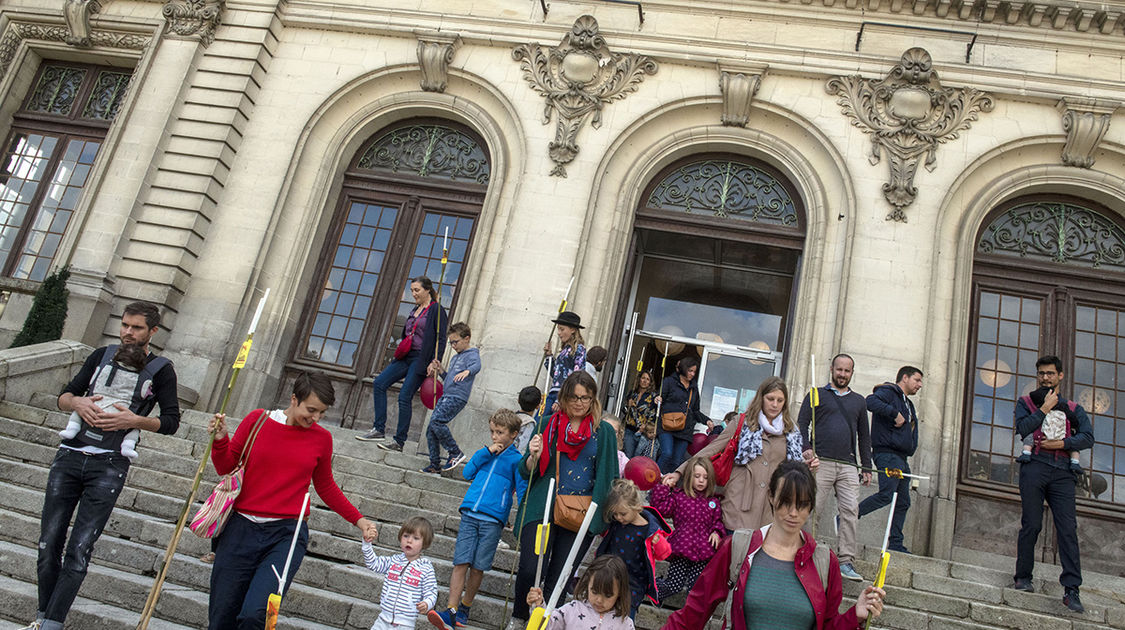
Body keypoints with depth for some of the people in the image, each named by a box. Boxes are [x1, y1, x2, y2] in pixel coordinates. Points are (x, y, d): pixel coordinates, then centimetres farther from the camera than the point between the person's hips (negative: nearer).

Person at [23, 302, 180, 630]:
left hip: (109, 467, -3)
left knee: (79, 551, -6)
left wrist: (134, 420, -15)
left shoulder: (161, 370, 3)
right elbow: (64, 396, 15)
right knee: (49, 544, 5)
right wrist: (78, 402, -7)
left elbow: (171, 421, 1)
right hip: (69, 455, 4)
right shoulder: (102, 355, 13)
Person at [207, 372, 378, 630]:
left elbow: (326, 487, 17)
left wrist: (358, 520, 13)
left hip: (287, 534, -1)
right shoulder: (257, 420, 1)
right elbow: (226, 467, 10)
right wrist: (220, 439, -9)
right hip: (242, 528, 1)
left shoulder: (322, 438, 4)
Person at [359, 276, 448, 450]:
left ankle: (399, 441, 0)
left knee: (404, 397, -10)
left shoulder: (436, 310, -6)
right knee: (379, 383, -1)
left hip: (421, 359, -8)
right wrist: (400, 354, 21)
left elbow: (441, 340, -11)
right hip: (406, 357, 8)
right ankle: (378, 429, 2)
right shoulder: (415, 310, 18)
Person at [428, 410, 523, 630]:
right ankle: (451, 612, -2)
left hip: (493, 519, -3)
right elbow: (467, 473, 9)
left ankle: (464, 608, 20)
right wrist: (486, 452, 1)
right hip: (470, 513, 3)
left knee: (477, 567, 2)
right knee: (461, 563, -3)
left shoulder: (516, 459, 3)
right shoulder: (485, 453, 18)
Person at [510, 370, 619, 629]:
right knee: (530, 569, -10)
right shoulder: (547, 424, 7)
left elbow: (610, 479, 11)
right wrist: (533, 456, -12)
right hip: (542, 508, 0)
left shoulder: (604, 432, 6)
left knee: (559, 577, 2)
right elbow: (527, 472, 9)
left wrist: (601, 512, 1)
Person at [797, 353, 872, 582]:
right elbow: (801, 424, 4)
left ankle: (845, 561, -1)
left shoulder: (859, 401, 21)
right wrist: (806, 448, -13)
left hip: (848, 465, 3)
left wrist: (867, 467, 16)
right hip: (821, 461, -3)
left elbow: (864, 436, 23)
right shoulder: (817, 395, 11)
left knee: (850, 511, -6)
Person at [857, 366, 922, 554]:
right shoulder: (888, 392, -3)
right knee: (887, 494, -21)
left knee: (903, 502, 7)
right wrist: (895, 413, -23)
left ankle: (895, 543, 10)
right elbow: (871, 401, -25)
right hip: (887, 453, -10)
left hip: (901, 458, 10)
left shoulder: (908, 404, 27)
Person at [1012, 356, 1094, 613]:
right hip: (1034, 468, -1)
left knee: (1068, 529, -7)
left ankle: (1071, 589, -9)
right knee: (1031, 524, -4)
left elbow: (1088, 437, 5)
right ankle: (1023, 577, 9)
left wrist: (1061, 443, -8)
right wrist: (1045, 408, -2)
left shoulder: (1073, 408, 21)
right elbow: (1022, 428, -3)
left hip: (1062, 472, 2)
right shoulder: (1026, 402, 17)